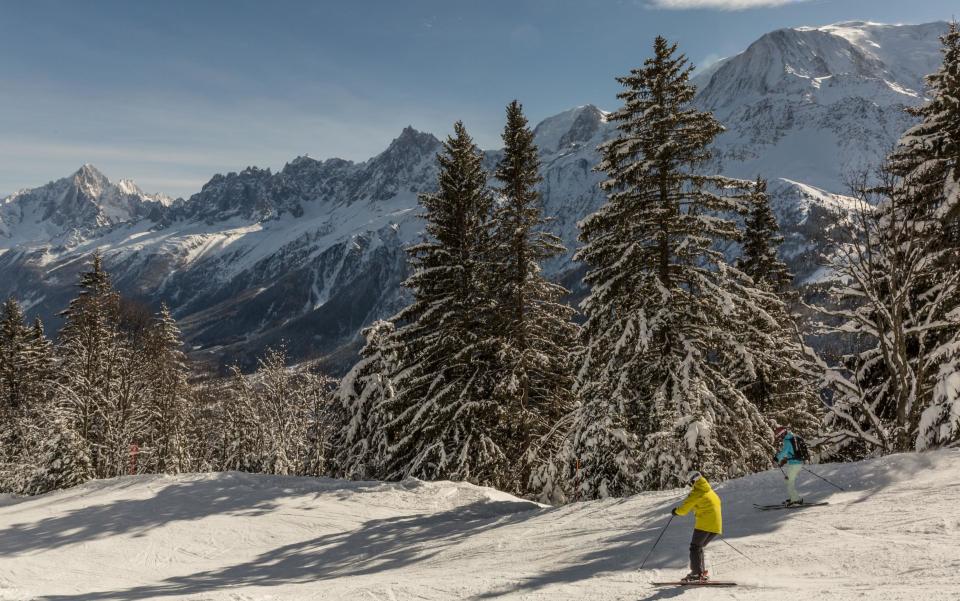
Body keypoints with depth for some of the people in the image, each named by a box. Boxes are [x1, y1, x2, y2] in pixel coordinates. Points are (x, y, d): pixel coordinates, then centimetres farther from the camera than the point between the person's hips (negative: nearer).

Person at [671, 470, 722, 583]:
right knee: (699, 547, 18)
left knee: (695, 547, -1)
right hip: (716, 526, 8)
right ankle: (703, 573, 16)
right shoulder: (711, 492, 19)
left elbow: (683, 509, -6)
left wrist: (675, 511, 15)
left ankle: (697, 574, -10)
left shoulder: (696, 492, -5)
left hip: (705, 524, -8)